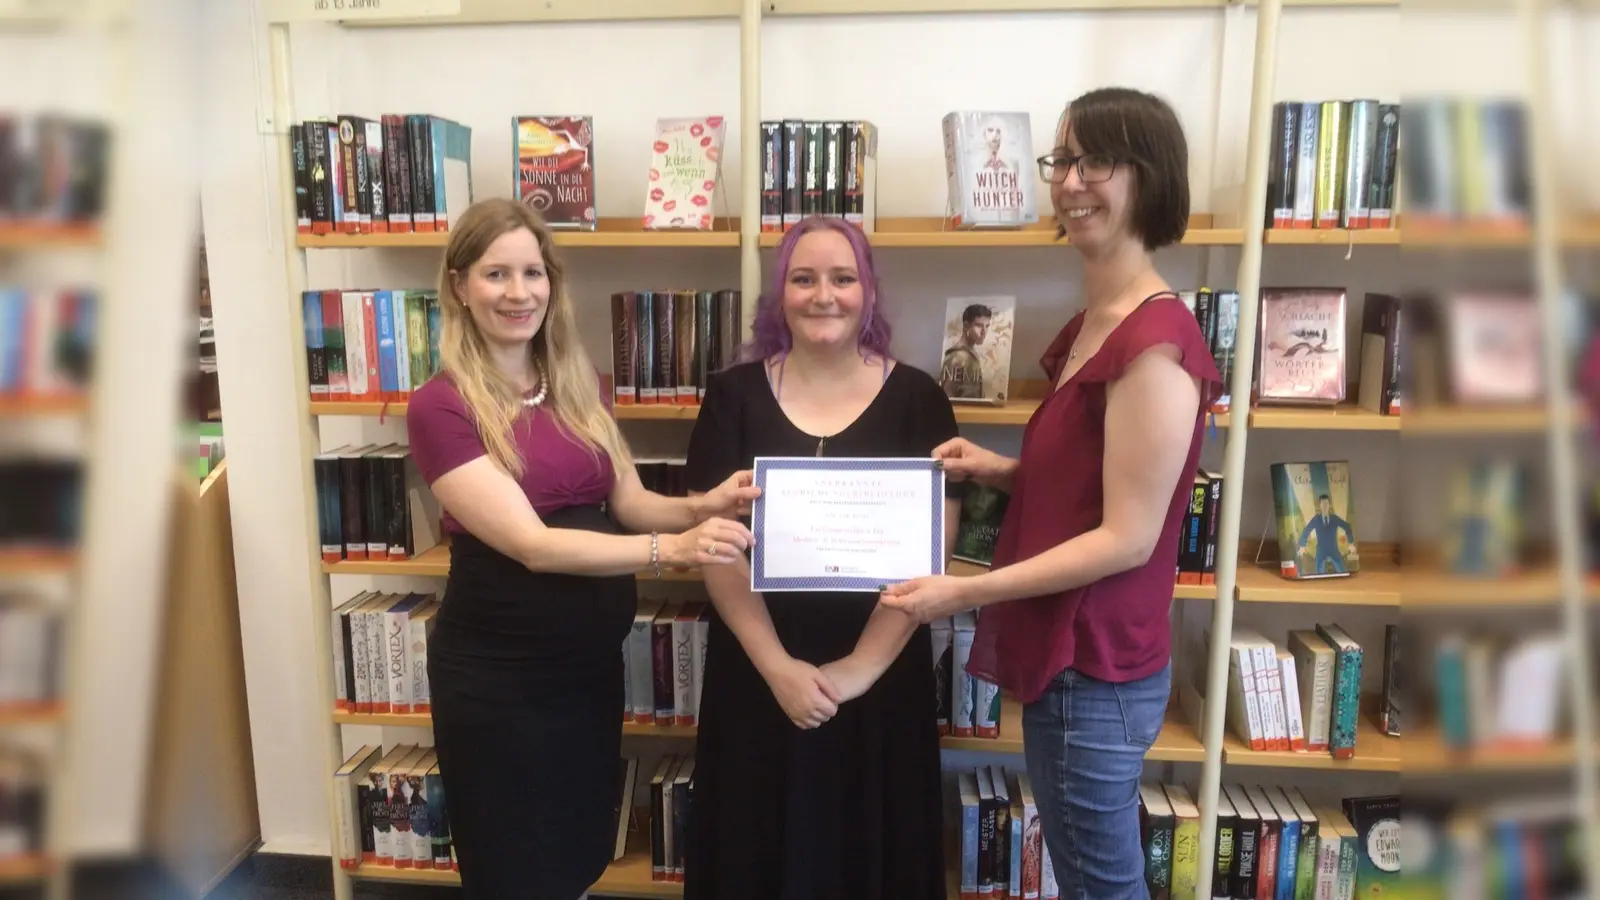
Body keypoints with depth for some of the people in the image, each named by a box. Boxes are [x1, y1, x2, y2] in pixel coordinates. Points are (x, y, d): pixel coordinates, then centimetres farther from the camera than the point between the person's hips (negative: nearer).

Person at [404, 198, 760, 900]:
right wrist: (671, 549, -37)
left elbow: (629, 502, 2)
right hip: (497, 673, -5)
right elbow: (532, 543, -26)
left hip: (592, 656, 6)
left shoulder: (579, 386, 3)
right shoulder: (441, 406, -17)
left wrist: (700, 506, -19)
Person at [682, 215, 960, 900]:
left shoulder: (916, 399, -3)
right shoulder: (734, 395, -2)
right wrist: (778, 666, -13)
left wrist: (860, 667, -14)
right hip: (756, 675, 1)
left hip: (881, 677, 0)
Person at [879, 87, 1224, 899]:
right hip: (1070, 659, 9)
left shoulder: (1154, 339, -21)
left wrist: (965, 592, -19)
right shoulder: (1090, 325, 9)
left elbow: (1128, 536, -20)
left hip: (1097, 674, -9)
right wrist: (1001, 471, 2)